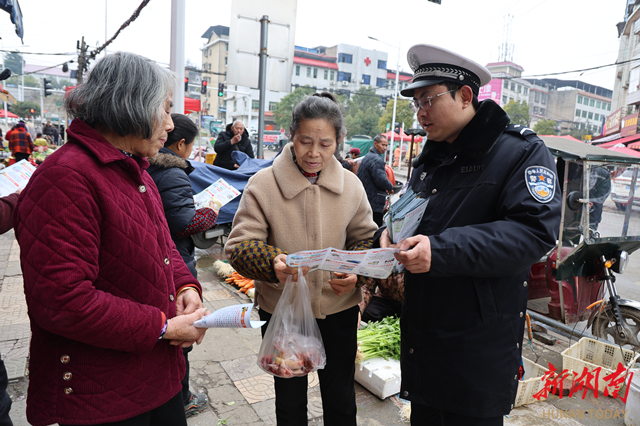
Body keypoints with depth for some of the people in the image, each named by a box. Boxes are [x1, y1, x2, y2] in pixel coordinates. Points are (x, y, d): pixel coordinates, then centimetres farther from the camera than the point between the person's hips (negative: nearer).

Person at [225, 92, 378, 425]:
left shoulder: (350, 185, -4)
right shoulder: (263, 184, -13)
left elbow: (365, 239, 5)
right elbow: (238, 246, -14)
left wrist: (356, 273, -15)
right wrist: (273, 263, -34)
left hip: (339, 311, 2)